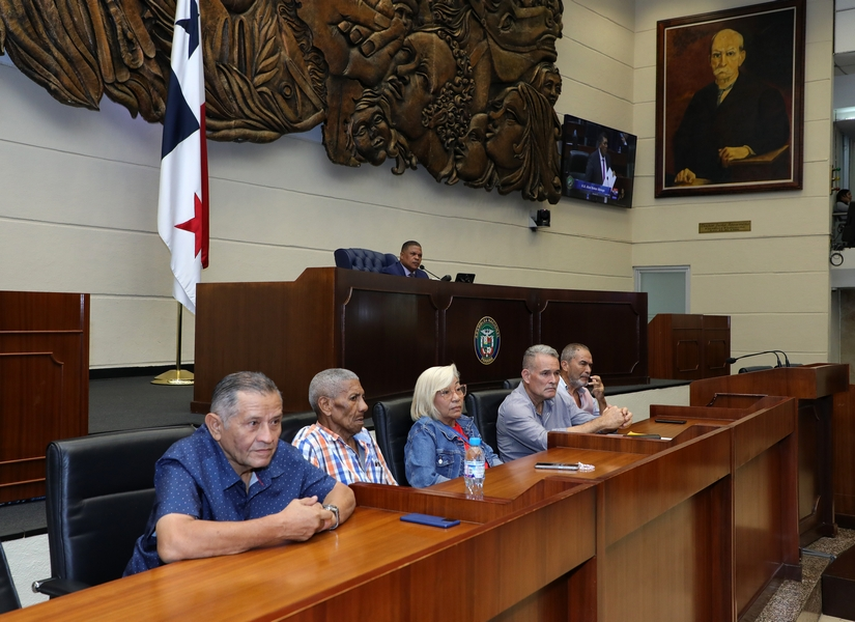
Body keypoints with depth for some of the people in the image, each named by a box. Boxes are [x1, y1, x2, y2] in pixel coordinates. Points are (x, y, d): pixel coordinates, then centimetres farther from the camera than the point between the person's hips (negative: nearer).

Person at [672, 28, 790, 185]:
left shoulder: (764, 94, 8)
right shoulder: (701, 97, 22)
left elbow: (779, 133, -2)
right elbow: (682, 138, 14)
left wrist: (747, 149, -20)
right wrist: (684, 168, -6)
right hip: (699, 179, 4)